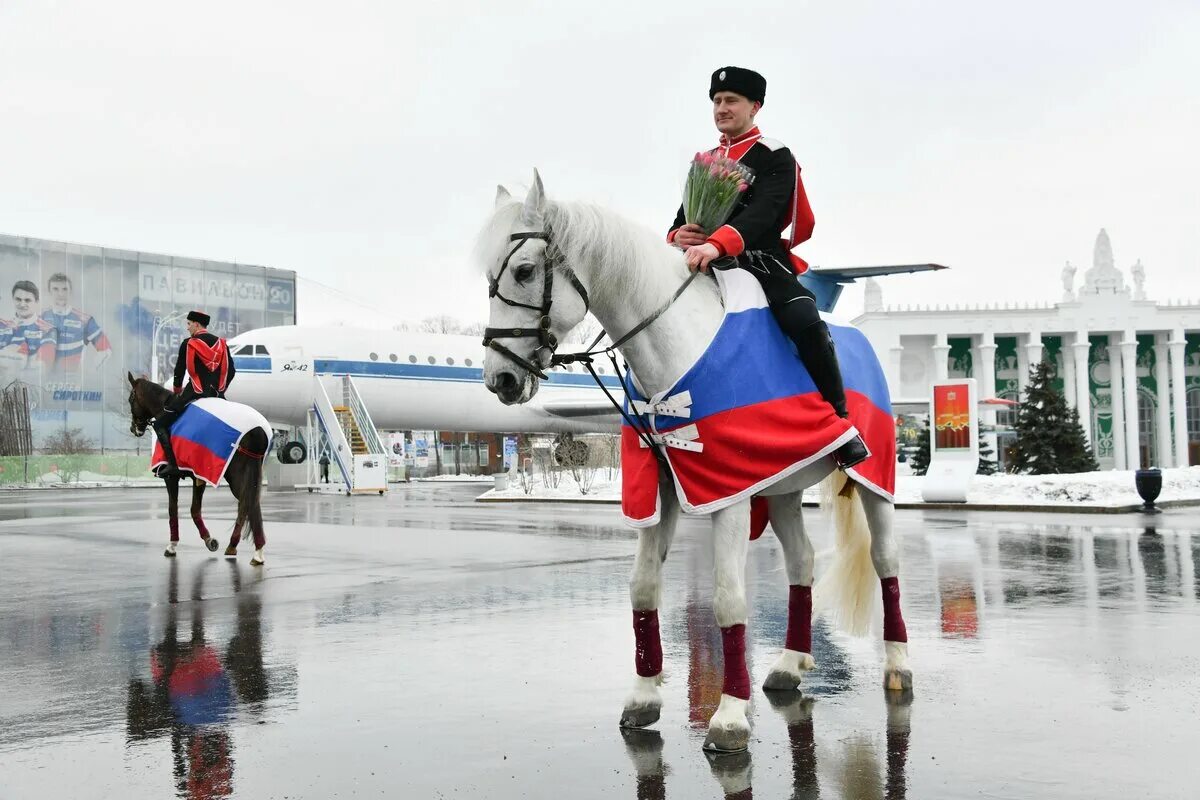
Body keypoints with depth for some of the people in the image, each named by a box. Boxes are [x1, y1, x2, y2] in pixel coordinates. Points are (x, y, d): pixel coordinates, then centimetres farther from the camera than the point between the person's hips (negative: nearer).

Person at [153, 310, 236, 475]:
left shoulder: (188, 344, -3)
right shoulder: (221, 343, 11)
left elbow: (179, 370, 2)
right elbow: (231, 371, 11)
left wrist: (177, 390, 19)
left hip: (194, 393, -5)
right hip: (217, 394, 5)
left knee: (160, 423, 1)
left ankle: (172, 463, -12)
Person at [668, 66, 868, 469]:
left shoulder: (774, 156, 1)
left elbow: (763, 212, -17)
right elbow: (682, 220, 19)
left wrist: (717, 243, -35)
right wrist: (678, 237, -8)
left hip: (762, 263, -6)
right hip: (712, 269, 7)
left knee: (804, 321, -31)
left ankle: (839, 421, -18)